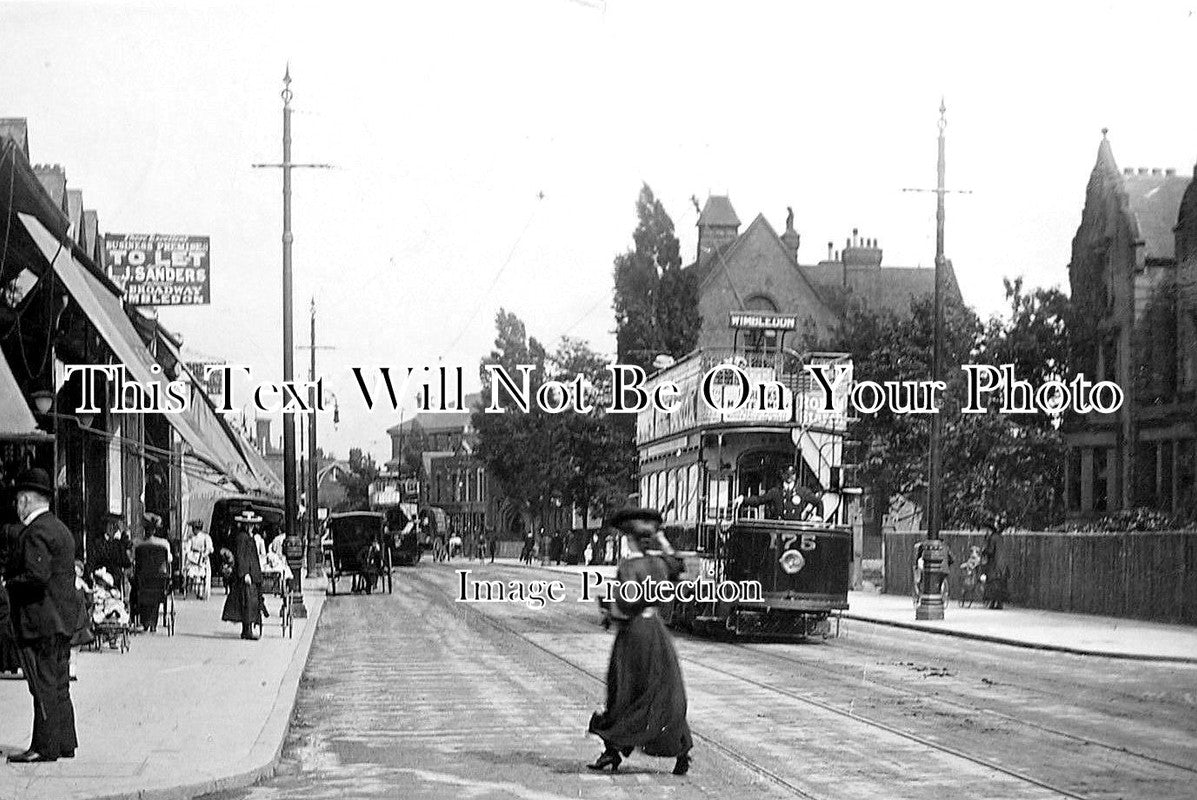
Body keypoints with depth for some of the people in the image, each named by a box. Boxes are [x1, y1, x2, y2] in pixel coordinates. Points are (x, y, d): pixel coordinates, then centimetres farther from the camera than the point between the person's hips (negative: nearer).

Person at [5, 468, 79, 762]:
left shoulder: (36, 533, -15)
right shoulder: (60, 529, 17)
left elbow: (37, 576, -25)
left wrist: (10, 583, -10)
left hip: (41, 620, -10)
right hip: (62, 619, 10)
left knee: (44, 685, -7)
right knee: (59, 685, 13)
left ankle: (44, 747, -5)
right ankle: (65, 743, 17)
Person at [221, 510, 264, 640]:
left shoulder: (249, 537, 18)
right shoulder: (241, 537, -11)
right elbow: (240, 556, -17)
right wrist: (245, 574, -22)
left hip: (252, 573, 10)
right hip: (245, 572, -10)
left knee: (253, 602, 9)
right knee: (249, 601, -13)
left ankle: (246, 630, 12)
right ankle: (248, 630, -15)